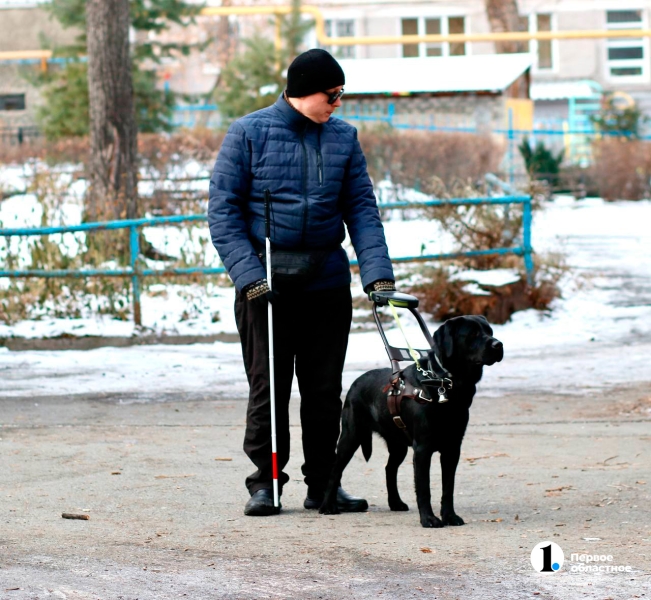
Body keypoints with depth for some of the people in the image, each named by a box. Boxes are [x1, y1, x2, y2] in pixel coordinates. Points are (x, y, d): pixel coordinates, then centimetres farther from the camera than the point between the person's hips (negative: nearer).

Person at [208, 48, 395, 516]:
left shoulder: (343, 138, 7)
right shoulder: (249, 134, -4)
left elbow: (361, 209, 6)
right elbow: (223, 210, -5)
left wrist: (377, 271, -8)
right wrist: (248, 274, -16)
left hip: (327, 280, 3)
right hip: (266, 280, -3)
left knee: (325, 388, 6)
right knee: (269, 385, 1)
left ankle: (323, 483, 15)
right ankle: (265, 482, 11)